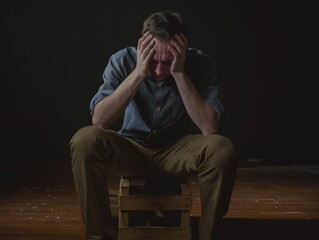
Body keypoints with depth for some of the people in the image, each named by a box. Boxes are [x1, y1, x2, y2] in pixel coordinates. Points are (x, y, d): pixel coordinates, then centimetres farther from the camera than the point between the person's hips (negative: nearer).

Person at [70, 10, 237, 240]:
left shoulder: (200, 63, -16)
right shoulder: (124, 60, -16)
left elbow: (209, 128, -27)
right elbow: (99, 120, -27)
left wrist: (179, 73, -32)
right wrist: (139, 73, -33)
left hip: (178, 151, 0)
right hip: (131, 149, 1)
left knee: (221, 149, -32)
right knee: (85, 140, -30)